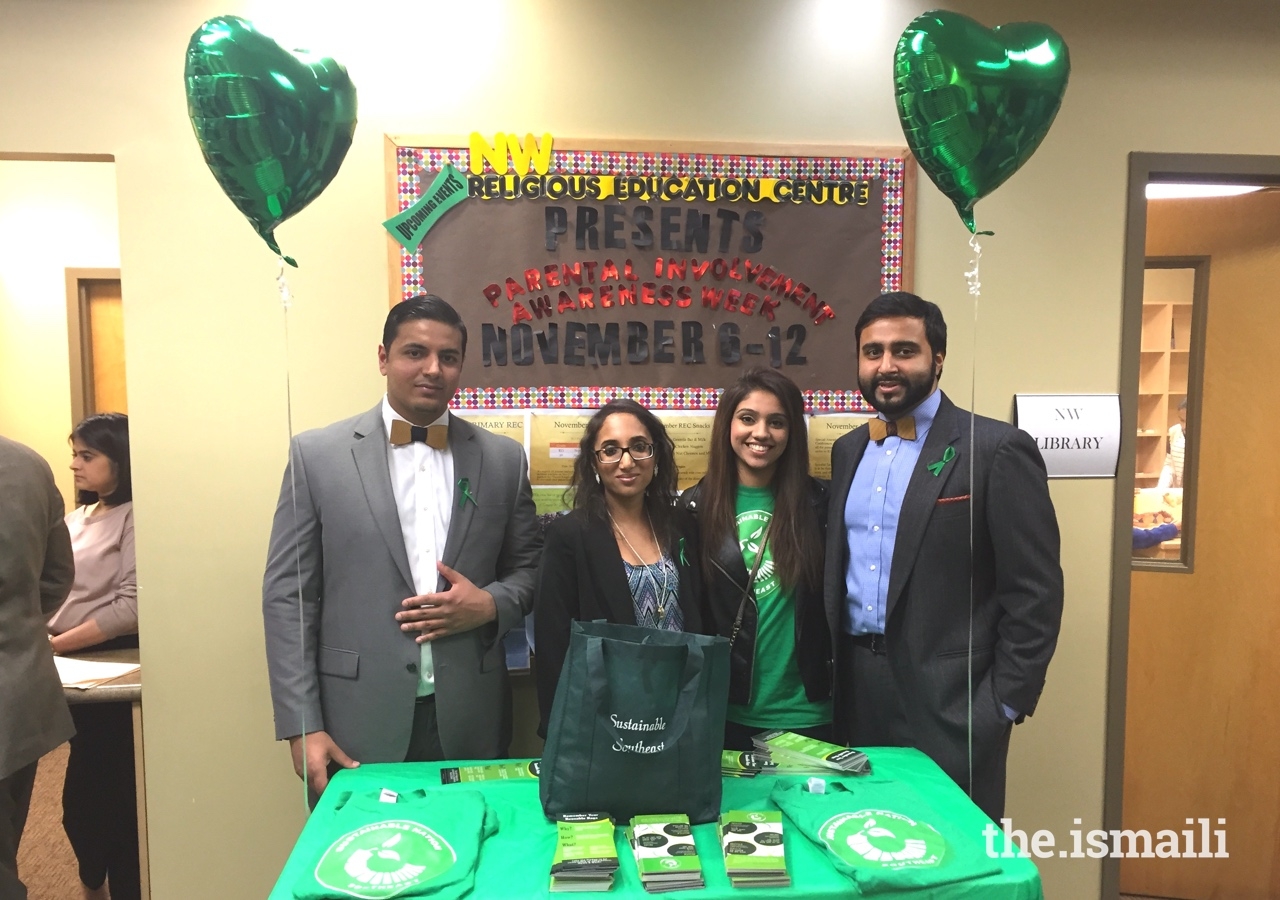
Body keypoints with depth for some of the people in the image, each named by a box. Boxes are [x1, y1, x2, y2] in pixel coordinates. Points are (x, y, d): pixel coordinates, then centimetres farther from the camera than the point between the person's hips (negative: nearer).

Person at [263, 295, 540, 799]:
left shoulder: (503, 458, 4)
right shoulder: (318, 454, -2)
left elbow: (529, 569, 11)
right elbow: (288, 595, -2)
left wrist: (490, 605, -10)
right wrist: (303, 727, -7)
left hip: (470, 722, 2)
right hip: (358, 725, -1)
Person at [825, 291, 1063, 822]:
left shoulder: (997, 449, -10)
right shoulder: (848, 449, 9)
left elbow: (1035, 592, -10)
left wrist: (1004, 704, -11)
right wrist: (833, 671, 10)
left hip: (949, 695, -5)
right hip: (856, 686, 6)